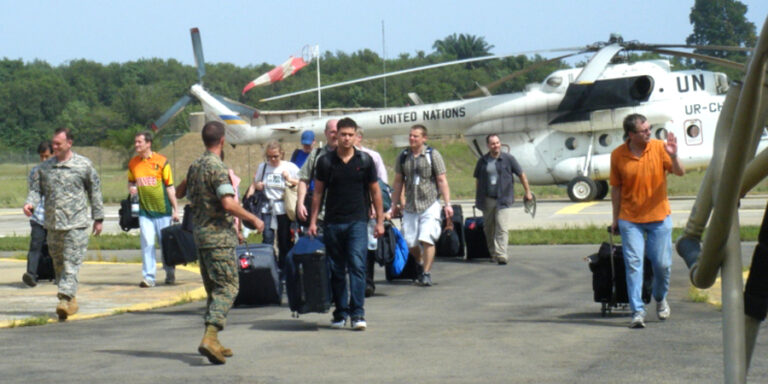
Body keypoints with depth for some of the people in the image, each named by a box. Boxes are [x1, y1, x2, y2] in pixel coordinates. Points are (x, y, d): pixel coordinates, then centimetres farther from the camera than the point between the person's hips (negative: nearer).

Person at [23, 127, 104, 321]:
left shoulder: (84, 165, 1)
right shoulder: (45, 167, 9)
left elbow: (95, 192, 7)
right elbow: (36, 188, 11)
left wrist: (98, 218, 8)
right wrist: (30, 203, -11)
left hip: (76, 223, -4)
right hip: (52, 224, 4)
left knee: (71, 263, -12)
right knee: (58, 263, 10)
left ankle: (66, 298, -18)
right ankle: (70, 301, 20)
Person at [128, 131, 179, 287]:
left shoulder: (161, 161, -4)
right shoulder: (133, 163, 6)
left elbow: (170, 186, -1)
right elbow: (131, 181, 21)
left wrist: (175, 209, -2)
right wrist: (131, 187, -5)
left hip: (162, 209, -2)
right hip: (144, 210, 2)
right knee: (147, 243, -5)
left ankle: (170, 274, 25)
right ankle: (148, 277, -3)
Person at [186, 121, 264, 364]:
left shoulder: (194, 167, 12)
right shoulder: (217, 168, -14)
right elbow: (228, 204, -23)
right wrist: (253, 219, -12)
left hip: (200, 234, 9)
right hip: (219, 237, -9)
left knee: (214, 288, 15)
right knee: (228, 287, -8)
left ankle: (211, 341, 15)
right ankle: (210, 337, -22)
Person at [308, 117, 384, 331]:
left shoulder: (365, 161, 3)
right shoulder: (326, 161, 4)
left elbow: (375, 191, 9)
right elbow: (318, 192, 10)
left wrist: (379, 221, 6)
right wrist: (313, 221, 6)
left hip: (357, 222, -2)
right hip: (332, 223, 2)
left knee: (357, 266, -11)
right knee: (336, 270, 6)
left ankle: (357, 314, -12)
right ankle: (340, 313, 15)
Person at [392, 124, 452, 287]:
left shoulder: (433, 155, -2)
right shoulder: (403, 157, 8)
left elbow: (442, 180, -2)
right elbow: (398, 182, 15)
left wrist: (447, 204, -7)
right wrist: (395, 204, 14)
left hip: (430, 205, -4)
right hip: (410, 207, 4)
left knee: (427, 239, -13)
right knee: (410, 243, 4)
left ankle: (426, 273, -3)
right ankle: (422, 264, 31)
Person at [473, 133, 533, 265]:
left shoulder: (508, 159, 1)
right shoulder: (482, 161, 7)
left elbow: (521, 175, 8)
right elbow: (478, 180, 15)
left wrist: (527, 192, 12)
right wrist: (477, 199, 14)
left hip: (503, 200, -3)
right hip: (487, 200, 3)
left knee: (502, 229, -13)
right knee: (489, 229, 9)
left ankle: (501, 256, -18)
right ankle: (493, 253, 23)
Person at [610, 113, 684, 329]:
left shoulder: (659, 148, -4)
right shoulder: (617, 156, -4)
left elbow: (680, 173, -7)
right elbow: (616, 188, 5)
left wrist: (673, 156, -27)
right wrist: (615, 219, 9)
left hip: (659, 216, 1)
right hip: (630, 219, -1)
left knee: (662, 264, 5)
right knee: (633, 264, -8)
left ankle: (660, 298, 34)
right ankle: (637, 311, -6)